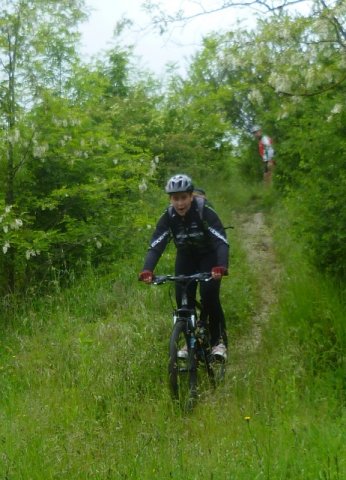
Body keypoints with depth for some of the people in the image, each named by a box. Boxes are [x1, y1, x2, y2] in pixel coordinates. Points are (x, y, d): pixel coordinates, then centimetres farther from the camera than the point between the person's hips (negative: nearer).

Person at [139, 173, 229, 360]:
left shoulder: (205, 211, -30)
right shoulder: (168, 216, -22)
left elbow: (222, 241, -38)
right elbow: (156, 246, -28)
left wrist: (221, 267, -56)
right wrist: (147, 270, -46)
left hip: (209, 255, -3)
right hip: (186, 256, 3)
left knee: (209, 295, -20)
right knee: (183, 299, -9)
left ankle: (219, 341, -5)